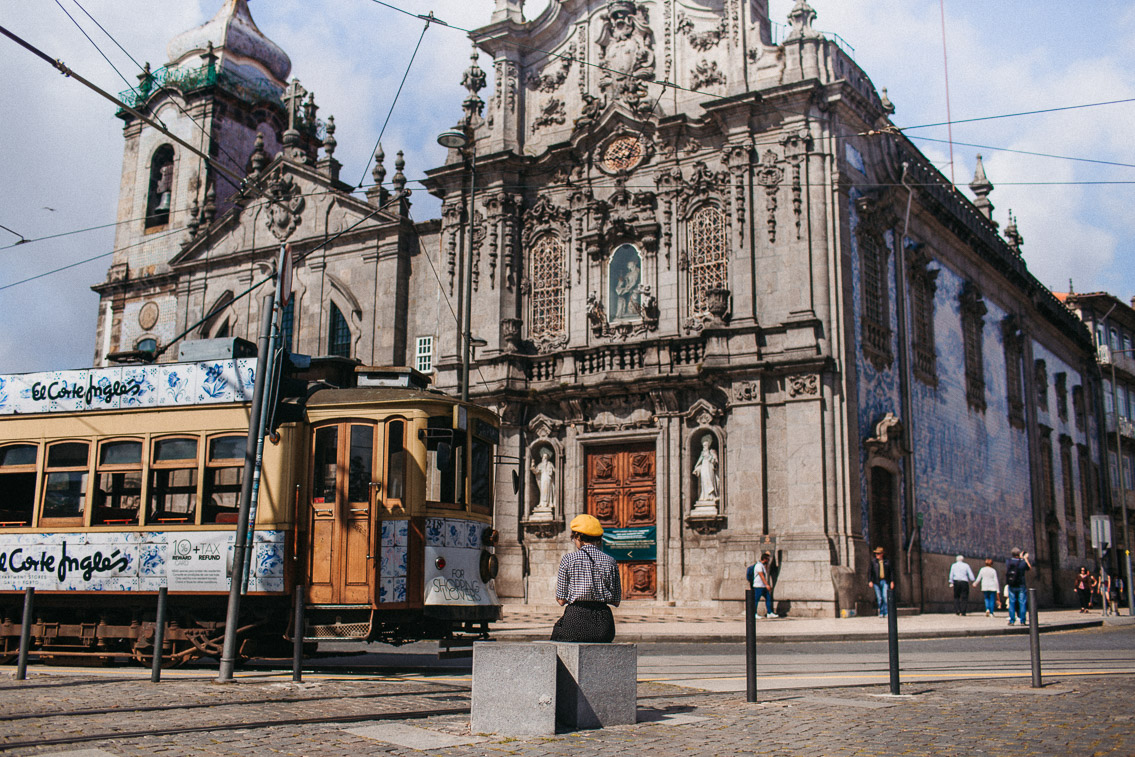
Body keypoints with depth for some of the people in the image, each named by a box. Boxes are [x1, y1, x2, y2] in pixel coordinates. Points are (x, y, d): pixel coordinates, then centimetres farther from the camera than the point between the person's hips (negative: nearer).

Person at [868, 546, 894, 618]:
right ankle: (881, 613, 10)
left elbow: (891, 572, 8)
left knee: (885, 597, -12)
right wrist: (870, 581, -4)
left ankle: (887, 613, -5)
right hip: (876, 582, 1)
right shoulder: (873, 562, 4)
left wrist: (892, 581, 2)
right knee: (879, 598, 1)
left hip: (885, 581, -1)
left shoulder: (887, 561, 5)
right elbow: (869, 572, 5)